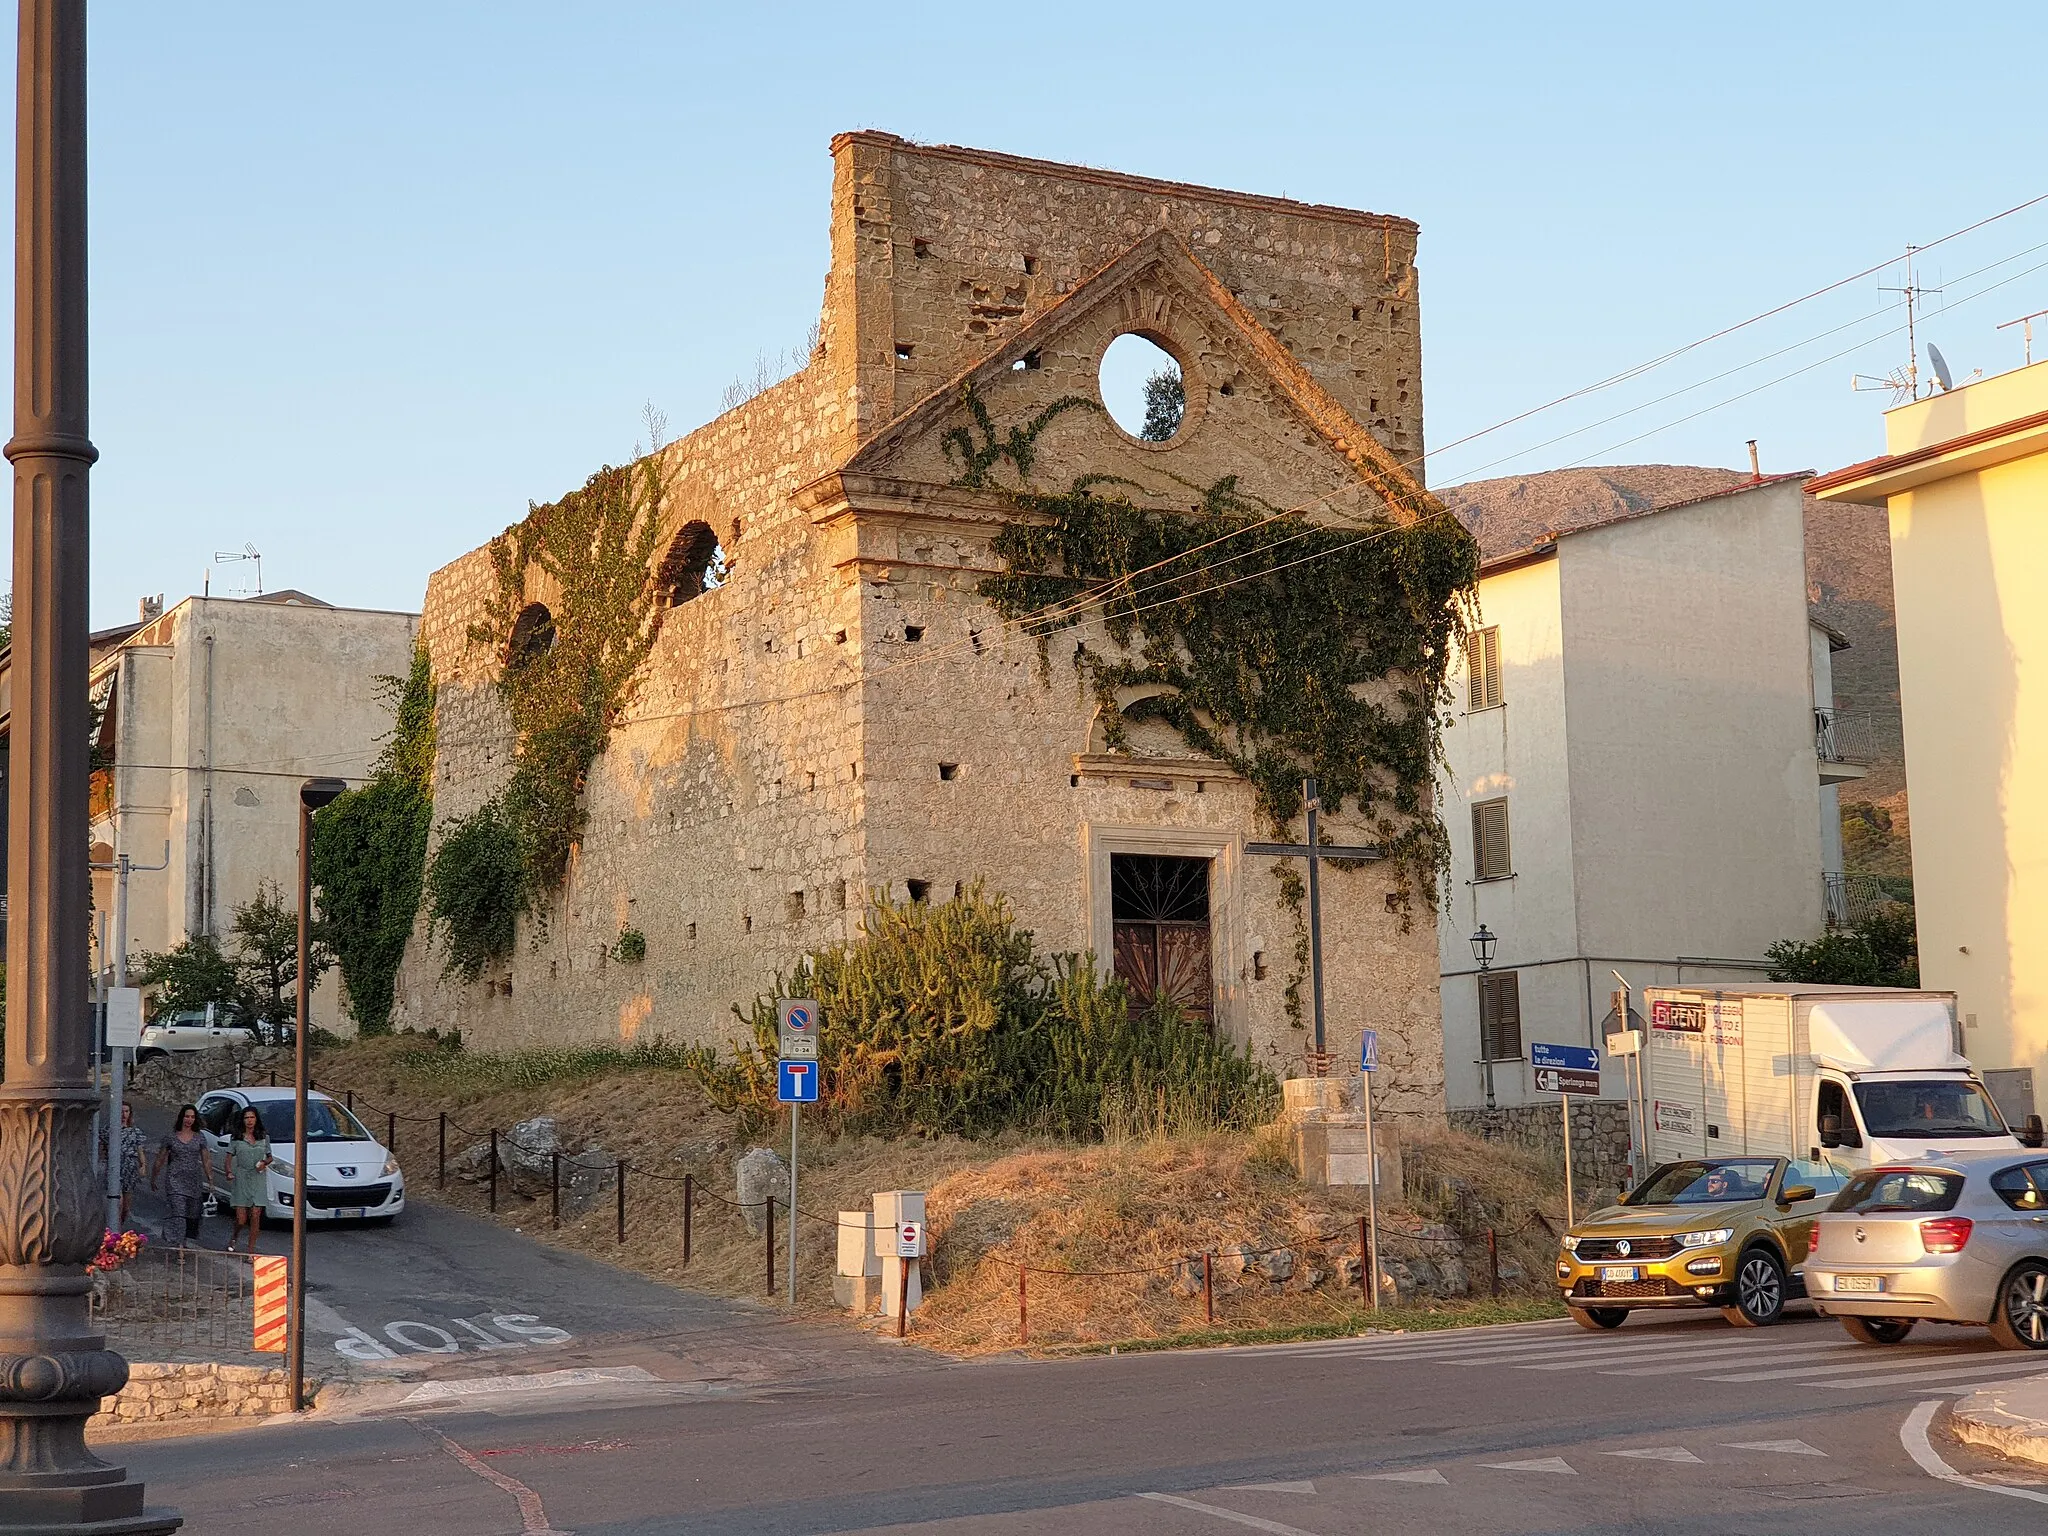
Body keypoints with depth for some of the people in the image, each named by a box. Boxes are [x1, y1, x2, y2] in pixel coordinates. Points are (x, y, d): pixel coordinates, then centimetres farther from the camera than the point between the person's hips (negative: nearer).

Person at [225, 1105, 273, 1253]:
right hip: (241, 1179, -2)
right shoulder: (236, 1139, 5)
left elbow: (269, 1157, 20)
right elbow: (229, 1158, 4)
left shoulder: (264, 1138, 10)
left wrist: (264, 1163, -3)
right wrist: (229, 1172, -14)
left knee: (255, 1216, -5)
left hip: (259, 1179, 2)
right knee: (241, 1219, -4)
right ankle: (233, 1238, 26)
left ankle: (251, 1247, 3)